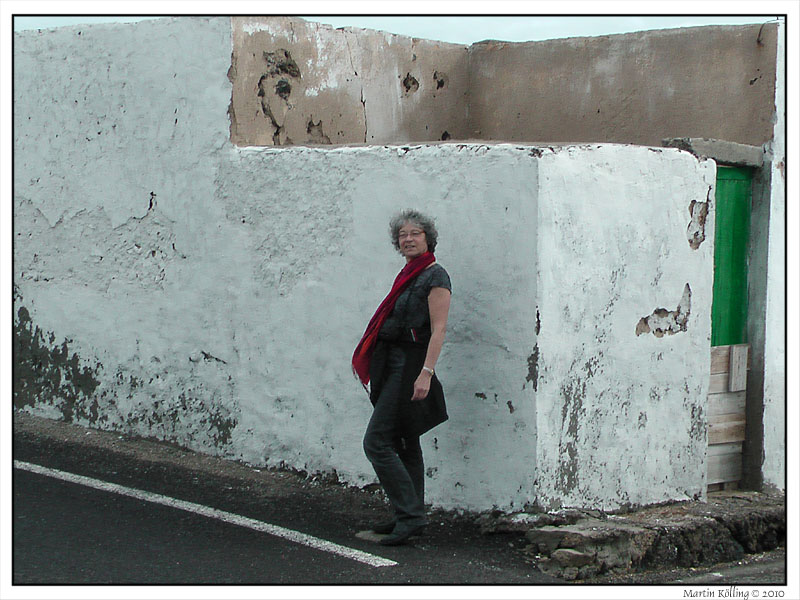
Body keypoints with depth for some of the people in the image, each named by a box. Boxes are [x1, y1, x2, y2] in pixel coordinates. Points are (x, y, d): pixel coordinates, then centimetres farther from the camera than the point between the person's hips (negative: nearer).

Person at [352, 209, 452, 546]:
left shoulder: (435, 276, -10)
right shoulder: (407, 274, 16)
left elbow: (438, 329, -16)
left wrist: (426, 372, -25)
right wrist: (365, 359, 21)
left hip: (410, 365, -9)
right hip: (393, 365, 9)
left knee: (377, 442, -14)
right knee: (404, 442, 13)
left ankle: (410, 515, -11)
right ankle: (410, 516, 20)